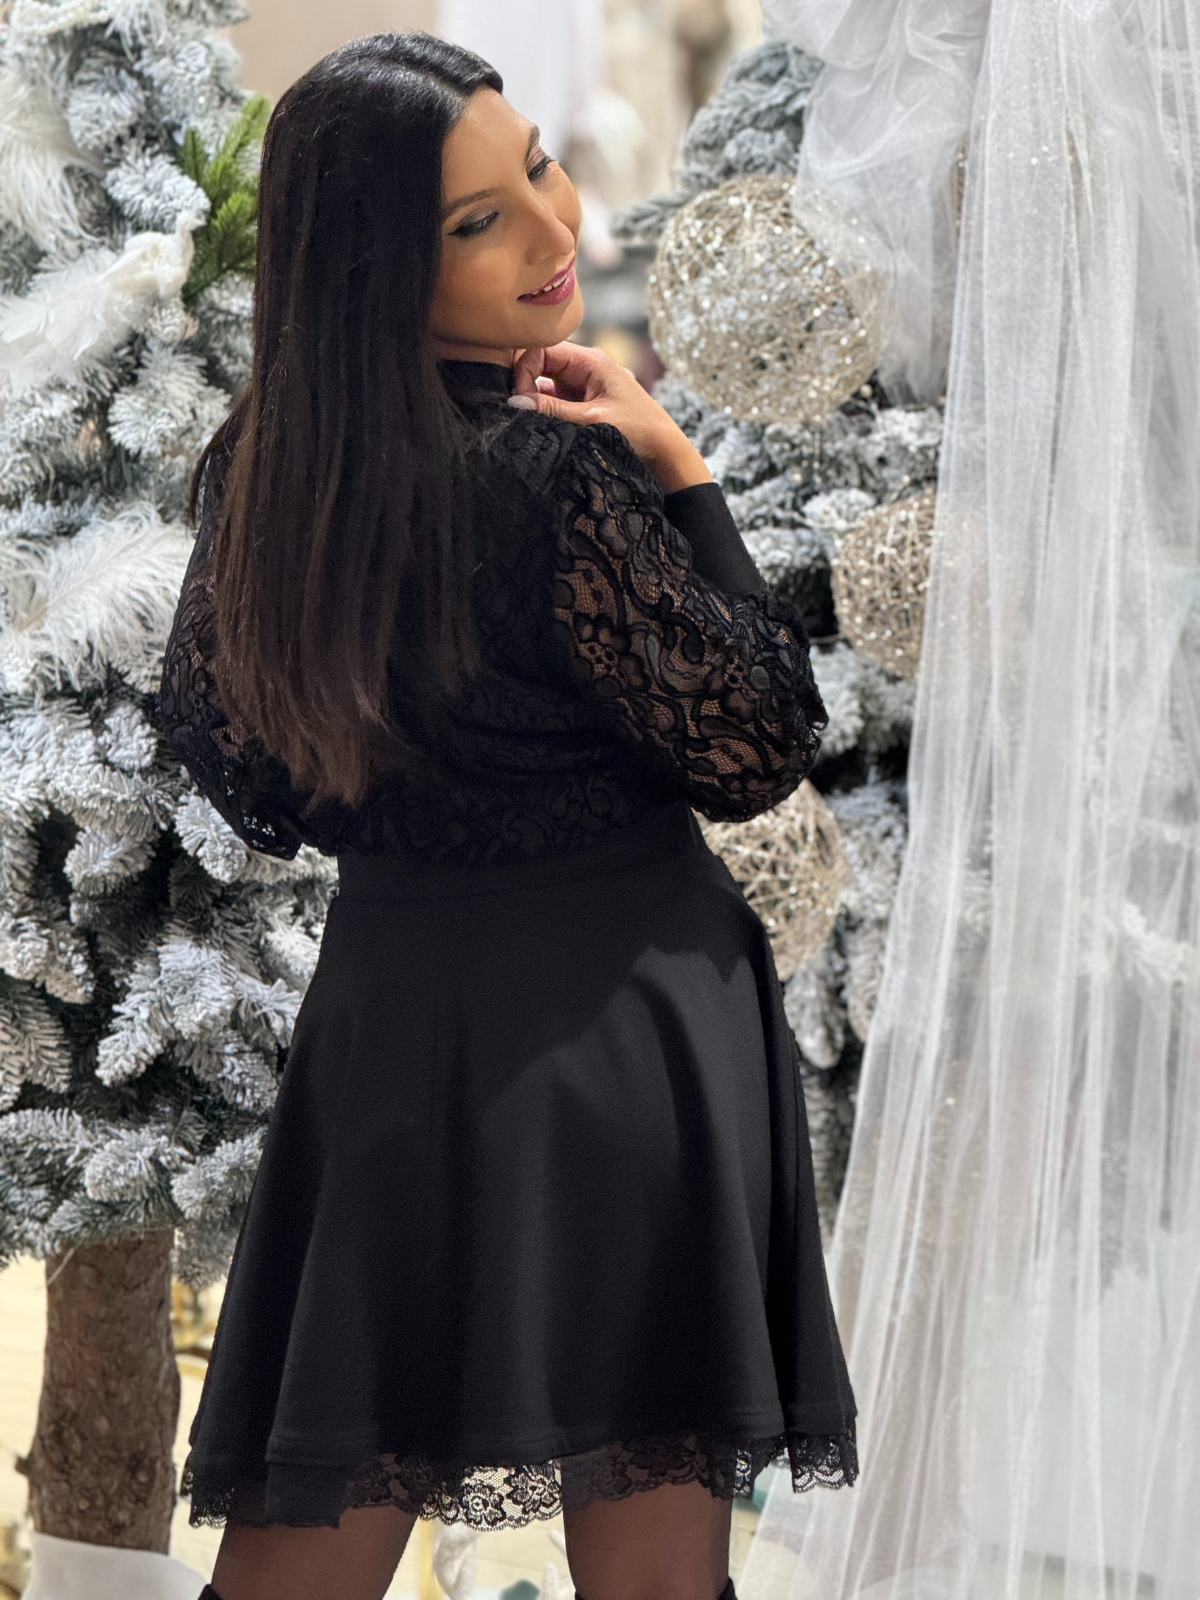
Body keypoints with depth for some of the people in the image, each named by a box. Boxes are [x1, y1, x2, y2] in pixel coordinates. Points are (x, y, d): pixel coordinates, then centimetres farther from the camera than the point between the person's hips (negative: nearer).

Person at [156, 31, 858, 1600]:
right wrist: (679, 475, -8)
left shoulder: (258, 468, 2)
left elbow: (234, 766, 15)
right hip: (612, 1015, -6)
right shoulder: (559, 471, -18)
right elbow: (756, 749, -11)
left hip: (383, 1004, 6)